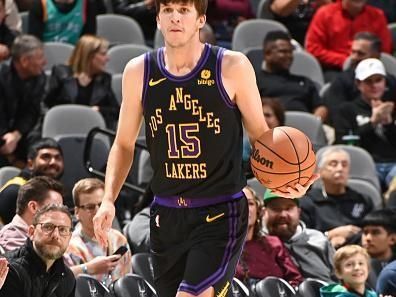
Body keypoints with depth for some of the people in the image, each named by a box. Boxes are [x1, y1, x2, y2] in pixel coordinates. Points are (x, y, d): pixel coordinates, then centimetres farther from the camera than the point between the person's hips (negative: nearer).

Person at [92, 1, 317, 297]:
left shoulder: (233, 68, -7)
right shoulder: (139, 72, 2)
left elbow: (261, 136, 2)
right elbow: (124, 144, 12)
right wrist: (108, 201, -1)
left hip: (221, 214, -4)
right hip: (166, 215, 4)